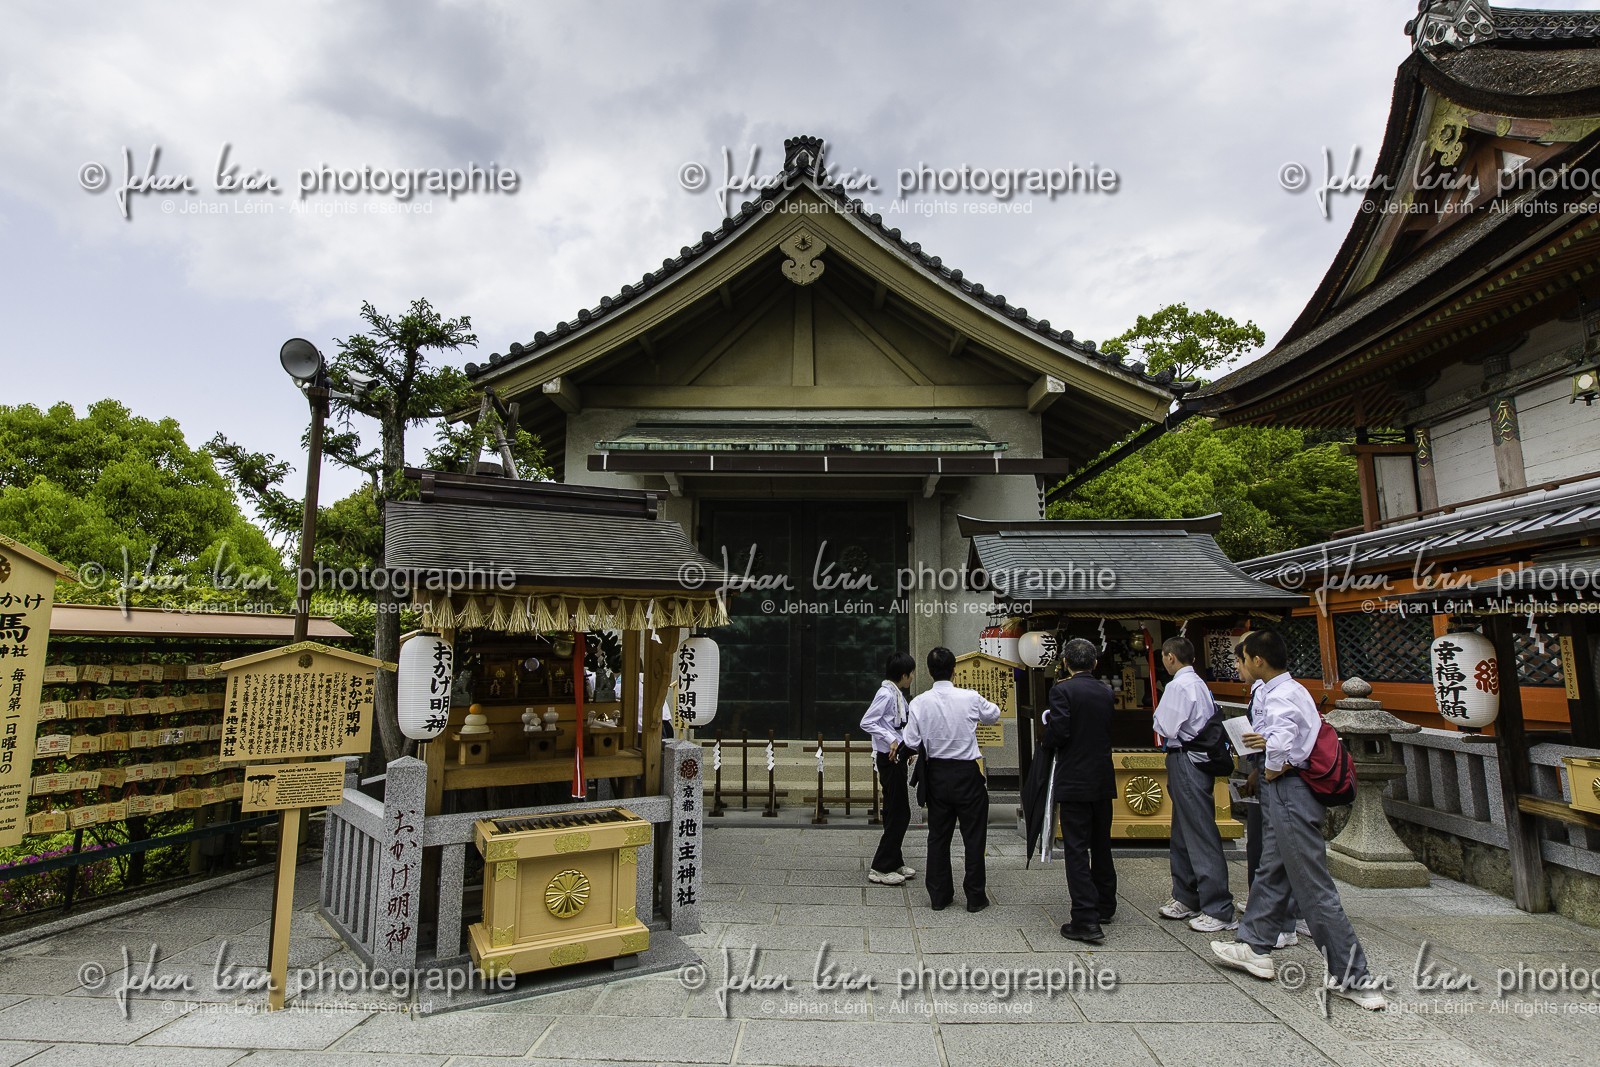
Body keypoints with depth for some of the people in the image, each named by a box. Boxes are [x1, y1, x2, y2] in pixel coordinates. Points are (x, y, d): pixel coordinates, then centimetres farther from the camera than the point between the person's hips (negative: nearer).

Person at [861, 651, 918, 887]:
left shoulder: (897, 695, 11)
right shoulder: (886, 694, -17)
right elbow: (867, 722, -22)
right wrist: (891, 739, -25)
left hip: (897, 757, 9)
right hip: (889, 758, -9)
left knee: (897, 813, 16)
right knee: (899, 814, -5)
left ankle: (894, 862, 27)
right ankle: (880, 868, 2)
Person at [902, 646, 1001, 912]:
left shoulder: (919, 703, -11)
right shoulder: (970, 698, -13)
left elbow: (911, 742, -10)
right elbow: (994, 715, 7)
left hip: (936, 773, 2)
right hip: (967, 773, -2)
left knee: (938, 835, 13)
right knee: (974, 836, 11)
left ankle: (939, 895, 21)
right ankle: (975, 896, 18)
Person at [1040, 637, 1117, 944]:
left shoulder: (1062, 690, -14)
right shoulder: (1106, 692, 5)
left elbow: (1058, 732, -19)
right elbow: (1109, 731, 12)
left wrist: (1044, 743, 1)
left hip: (1074, 781, -6)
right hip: (1103, 780, 6)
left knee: (1076, 849, -2)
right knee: (1101, 844, 20)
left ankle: (1086, 920, -3)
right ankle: (1104, 906, 34)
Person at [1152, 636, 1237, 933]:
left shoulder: (1179, 686, -17)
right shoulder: (1198, 683, 13)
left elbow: (1165, 728, -20)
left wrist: (1159, 713, -1)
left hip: (1185, 761, -11)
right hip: (1197, 756, 11)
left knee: (1201, 835, -5)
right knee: (1182, 835, 18)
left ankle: (1219, 911, 1)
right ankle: (1187, 899, 28)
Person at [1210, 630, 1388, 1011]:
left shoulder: (1278, 697, -20)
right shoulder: (1294, 689, 11)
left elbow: (1282, 738, -38)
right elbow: (1301, 734, 21)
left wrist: (1274, 767, -20)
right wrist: (1269, 741, 8)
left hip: (1287, 791, -11)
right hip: (1288, 792, 11)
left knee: (1314, 888, -3)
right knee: (1272, 872, 19)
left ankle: (1353, 977, 6)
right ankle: (1255, 947, 32)